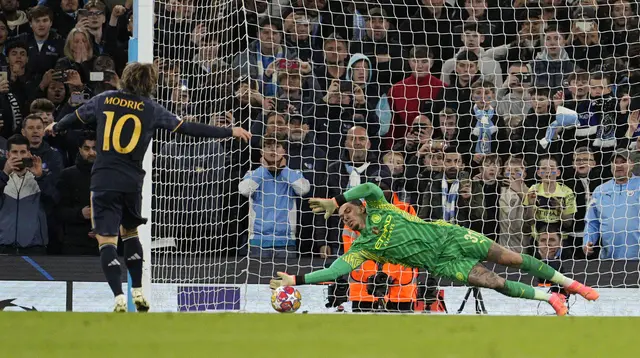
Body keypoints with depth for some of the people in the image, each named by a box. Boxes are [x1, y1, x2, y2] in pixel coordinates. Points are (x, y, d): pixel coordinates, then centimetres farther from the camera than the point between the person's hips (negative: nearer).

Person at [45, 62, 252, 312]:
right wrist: (229, 132, 6)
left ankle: (119, 300, -18)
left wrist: (56, 127, 44)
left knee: (106, 239, -4)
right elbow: (189, 128, 1)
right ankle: (138, 293, 23)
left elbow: (76, 117, 22)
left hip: (103, 180, -1)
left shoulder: (105, 99, 6)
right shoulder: (151, 109, 3)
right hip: (132, 181, 2)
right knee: (129, 231, 25)